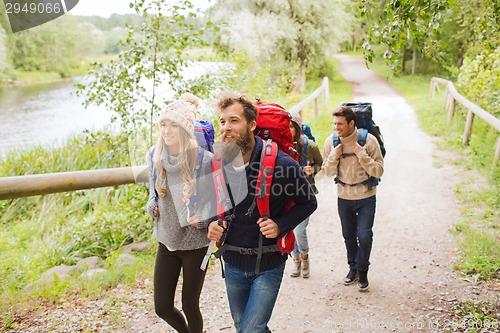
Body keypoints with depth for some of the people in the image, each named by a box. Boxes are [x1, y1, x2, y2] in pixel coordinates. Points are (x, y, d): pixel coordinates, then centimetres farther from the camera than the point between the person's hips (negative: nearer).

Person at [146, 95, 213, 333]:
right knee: (162, 308, 10)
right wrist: (153, 207, -4)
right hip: (166, 241, 5)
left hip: (195, 244, -4)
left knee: (189, 305, 8)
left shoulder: (204, 160, -17)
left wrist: (202, 218, -22)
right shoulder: (155, 157, -3)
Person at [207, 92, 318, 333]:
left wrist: (281, 225, -19)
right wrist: (211, 223, -7)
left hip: (268, 265, -5)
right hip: (232, 263, 5)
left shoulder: (281, 163, -19)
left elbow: (308, 202, -5)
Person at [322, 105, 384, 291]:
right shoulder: (331, 142, -7)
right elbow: (328, 173, 0)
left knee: (364, 235, -8)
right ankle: (353, 268, 36)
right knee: (348, 235, 16)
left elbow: (378, 171, -16)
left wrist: (362, 155, -27)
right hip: (344, 197, 3)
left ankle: (362, 271, 14)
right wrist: (334, 156, -18)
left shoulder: (368, 140, -16)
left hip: (366, 197, -3)